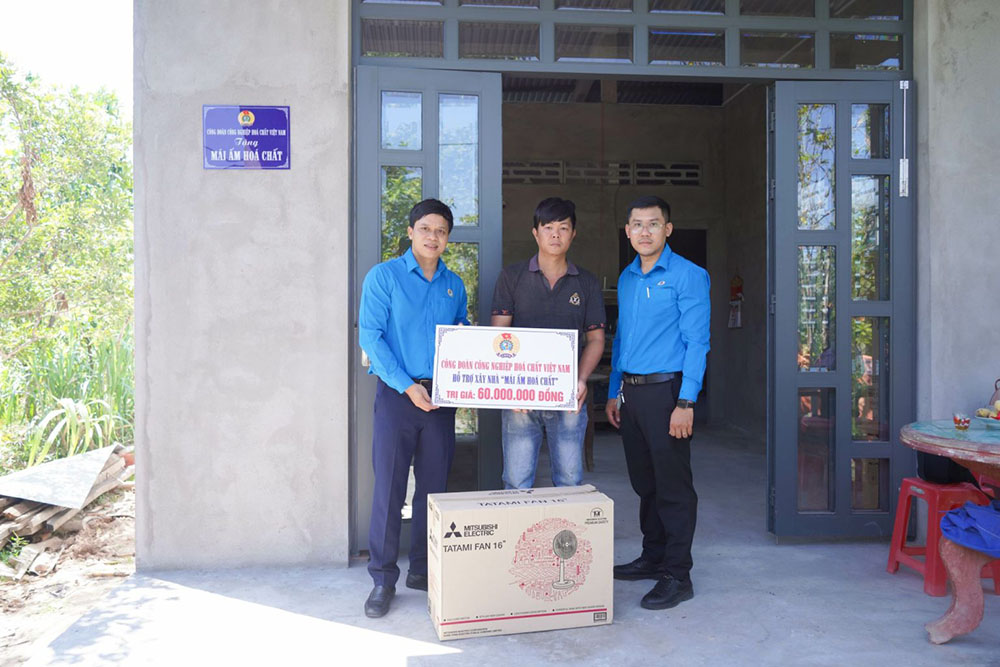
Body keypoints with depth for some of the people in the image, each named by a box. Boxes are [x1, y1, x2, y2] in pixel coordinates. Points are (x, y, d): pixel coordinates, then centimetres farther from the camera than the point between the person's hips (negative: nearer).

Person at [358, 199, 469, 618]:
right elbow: (370, 336, -8)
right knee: (389, 488, -1)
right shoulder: (384, 276, -1)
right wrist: (407, 385, -16)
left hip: (440, 397, 4)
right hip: (396, 394, -4)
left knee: (434, 486, 9)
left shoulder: (454, 285, 11)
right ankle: (383, 578, 12)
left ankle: (423, 570, 24)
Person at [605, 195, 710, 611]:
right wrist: (614, 393, 15)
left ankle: (677, 575, 10)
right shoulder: (626, 279, 14)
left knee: (673, 486, 0)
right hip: (631, 393, 7)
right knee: (644, 483, 16)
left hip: (666, 390, -7)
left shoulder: (688, 276, -7)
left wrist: (685, 403, -18)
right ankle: (653, 557, 30)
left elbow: (696, 342, -12)